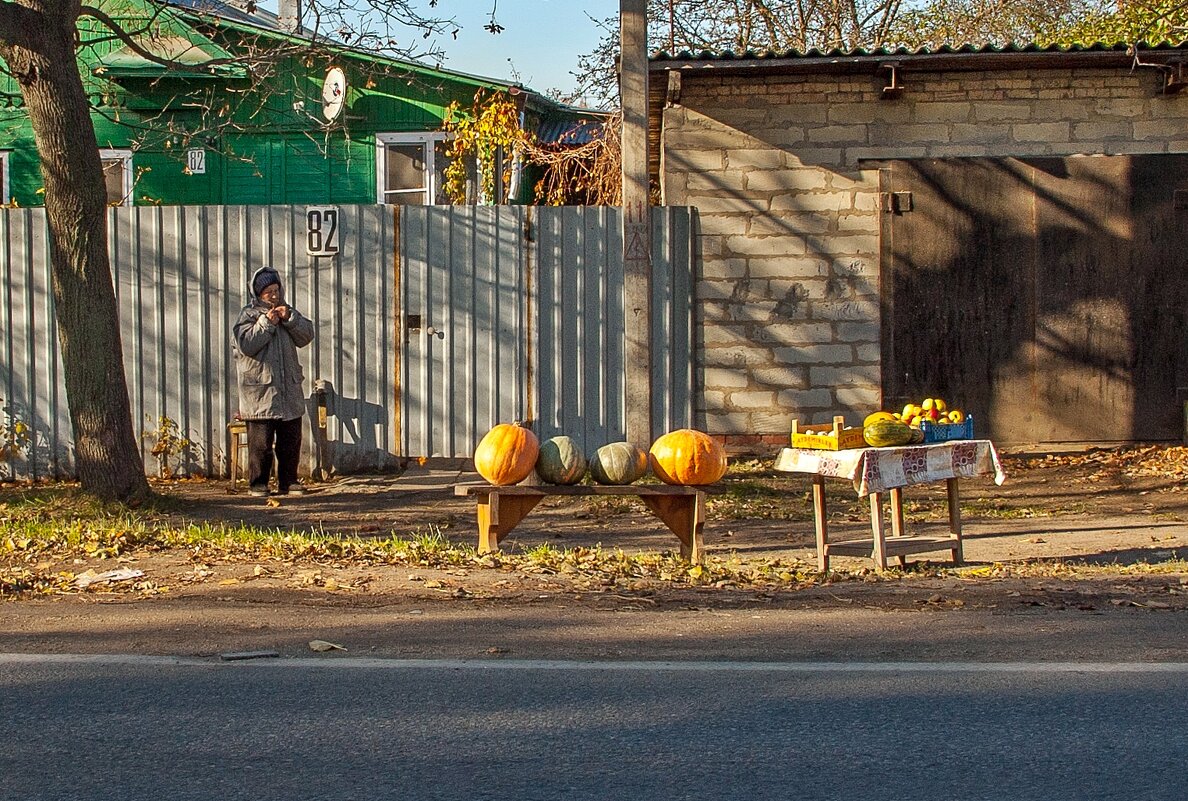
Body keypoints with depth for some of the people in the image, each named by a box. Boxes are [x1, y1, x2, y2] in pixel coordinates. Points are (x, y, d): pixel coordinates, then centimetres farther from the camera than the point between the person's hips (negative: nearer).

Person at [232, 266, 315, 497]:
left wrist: (290, 318, -9)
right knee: (261, 441, -5)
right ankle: (258, 483, 4)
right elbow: (246, 344, -16)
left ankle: (288, 482, 18)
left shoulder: (287, 312, 14)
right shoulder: (249, 315, -2)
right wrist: (266, 323, -17)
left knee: (291, 439, 9)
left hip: (289, 388, 5)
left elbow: (306, 336, 4)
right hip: (260, 389, -5)